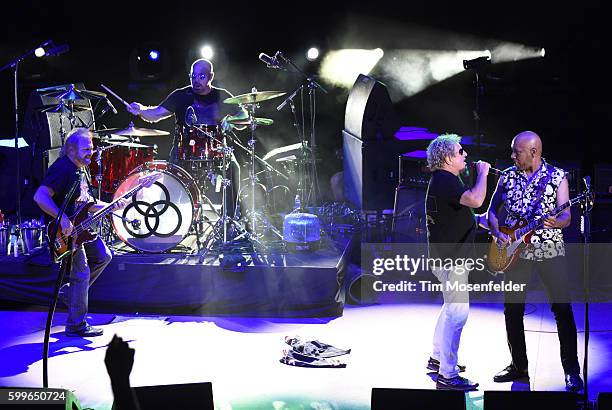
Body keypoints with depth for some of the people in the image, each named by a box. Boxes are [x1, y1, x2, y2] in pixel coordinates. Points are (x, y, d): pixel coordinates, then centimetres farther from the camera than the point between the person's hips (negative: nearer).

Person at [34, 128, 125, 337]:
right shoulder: (62, 169, -20)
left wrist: (110, 206, 7)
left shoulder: (82, 170, 12)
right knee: (82, 274, -7)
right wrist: (63, 219, -34)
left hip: (81, 229, 10)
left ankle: (71, 291, 22)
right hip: (65, 233, -10)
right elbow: (39, 196, -30)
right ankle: (76, 326, 2)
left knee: (103, 256, 16)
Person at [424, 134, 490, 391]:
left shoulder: (442, 180, 15)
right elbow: (475, 200, -35)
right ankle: (447, 376, -11)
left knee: (451, 307, 24)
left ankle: (438, 358, 35)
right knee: (457, 313, -12)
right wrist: (483, 172, -22)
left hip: (447, 255, 11)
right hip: (450, 257, -11)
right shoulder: (446, 181, -20)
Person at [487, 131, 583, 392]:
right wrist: (498, 234, -4)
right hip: (515, 250, 4)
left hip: (550, 250, -3)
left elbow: (566, 217, -4)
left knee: (562, 308, -9)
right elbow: (492, 210, 14)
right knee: (512, 310, 5)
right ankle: (519, 367, 19)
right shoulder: (507, 176, 8)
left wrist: (555, 222, -26)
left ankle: (572, 371, -4)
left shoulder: (557, 176, -1)